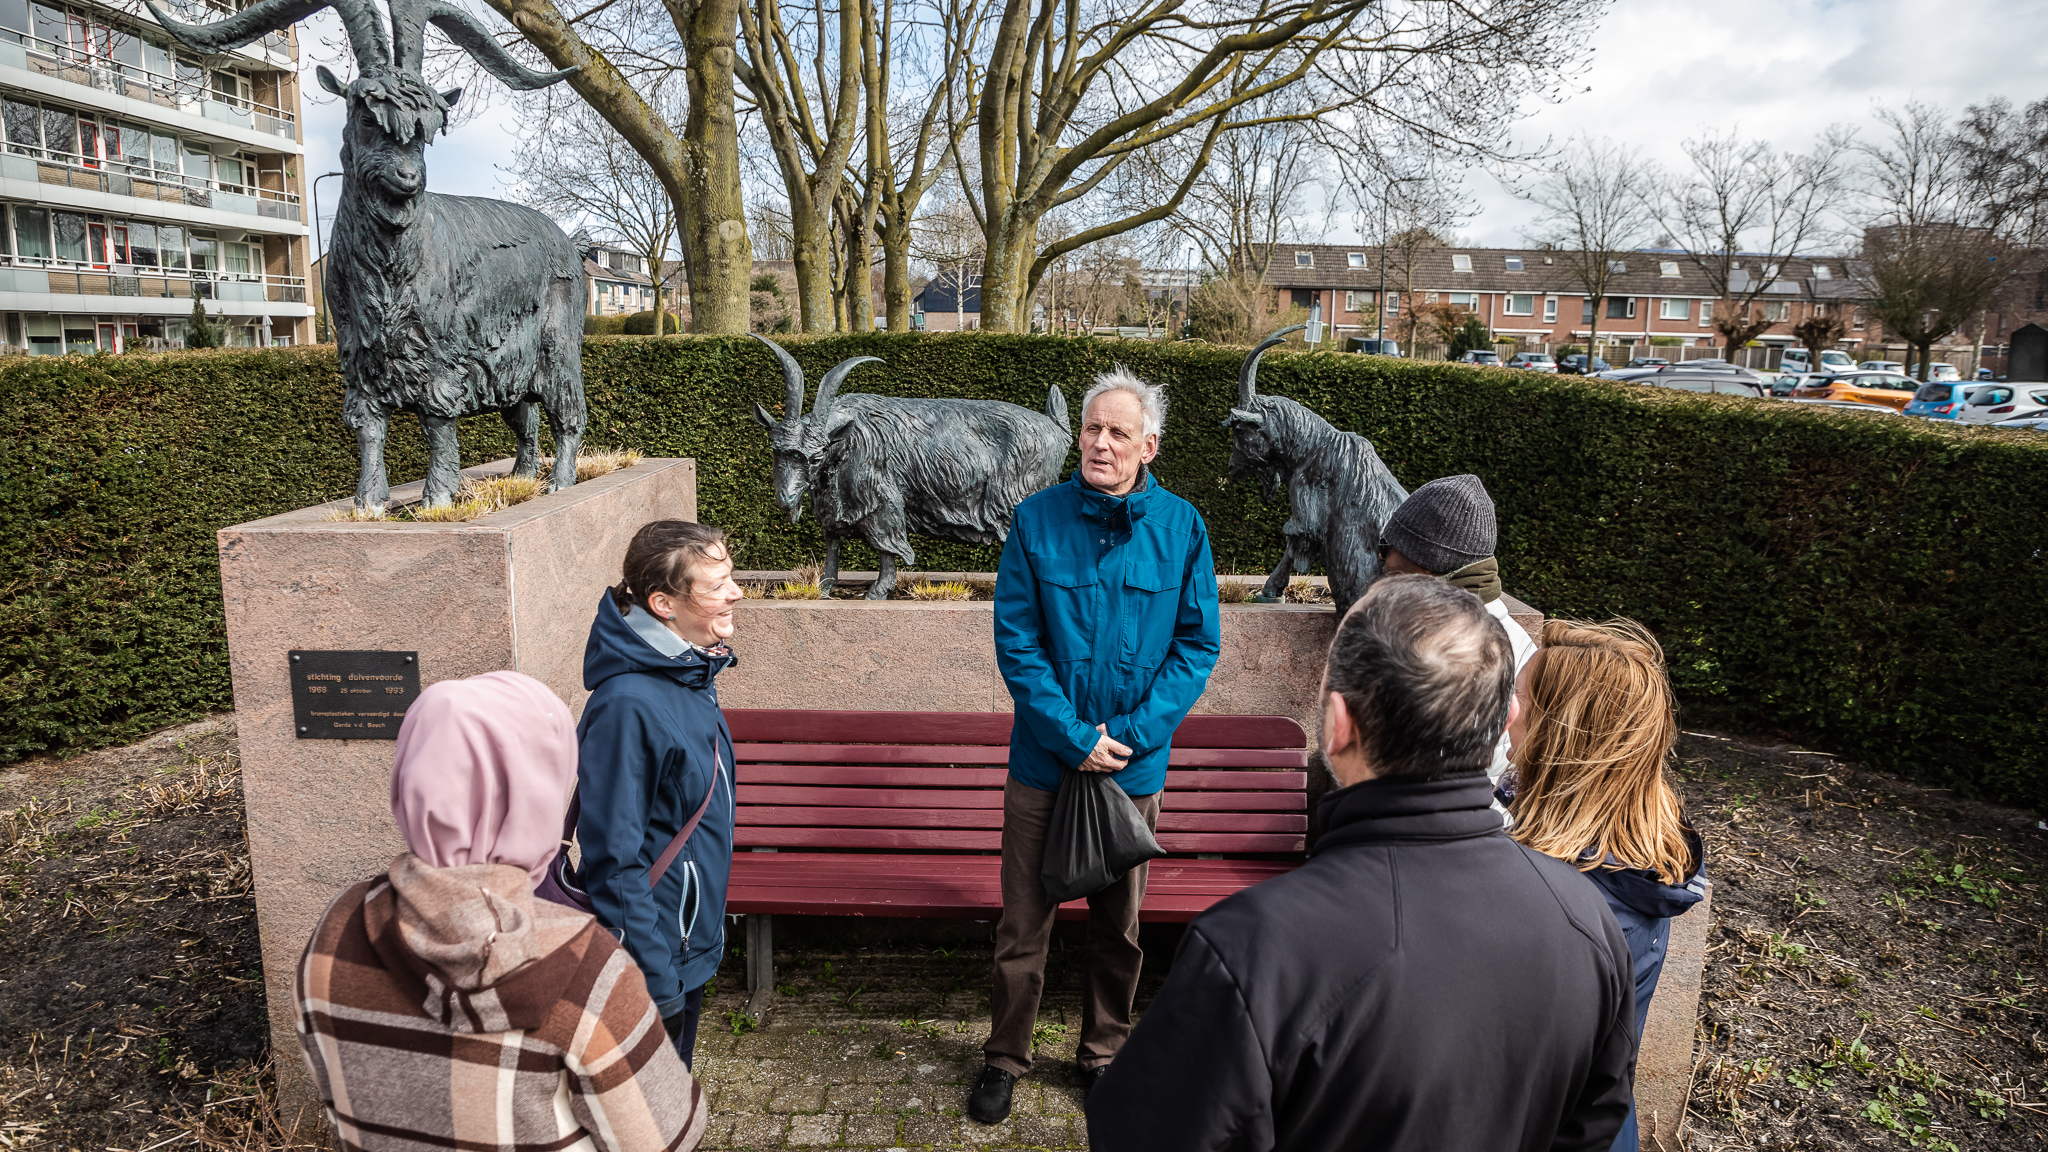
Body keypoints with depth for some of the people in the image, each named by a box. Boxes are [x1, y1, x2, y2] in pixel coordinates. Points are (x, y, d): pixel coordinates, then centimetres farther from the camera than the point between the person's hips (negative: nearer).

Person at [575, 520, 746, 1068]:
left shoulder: (689, 673, 1)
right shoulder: (627, 706, -28)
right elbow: (613, 860, -25)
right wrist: (656, 980, -21)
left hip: (690, 946, 8)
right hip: (656, 961, -8)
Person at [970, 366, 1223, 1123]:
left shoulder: (1181, 528, -5)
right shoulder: (1036, 520, -8)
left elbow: (1198, 646, -3)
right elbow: (1015, 643, -9)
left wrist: (1131, 735, -13)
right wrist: (1073, 737, -16)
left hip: (1135, 765, 1)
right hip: (1044, 761, -1)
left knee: (1118, 925, 16)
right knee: (1024, 920, 9)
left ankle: (1103, 1053, 38)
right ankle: (1006, 1056, 31)